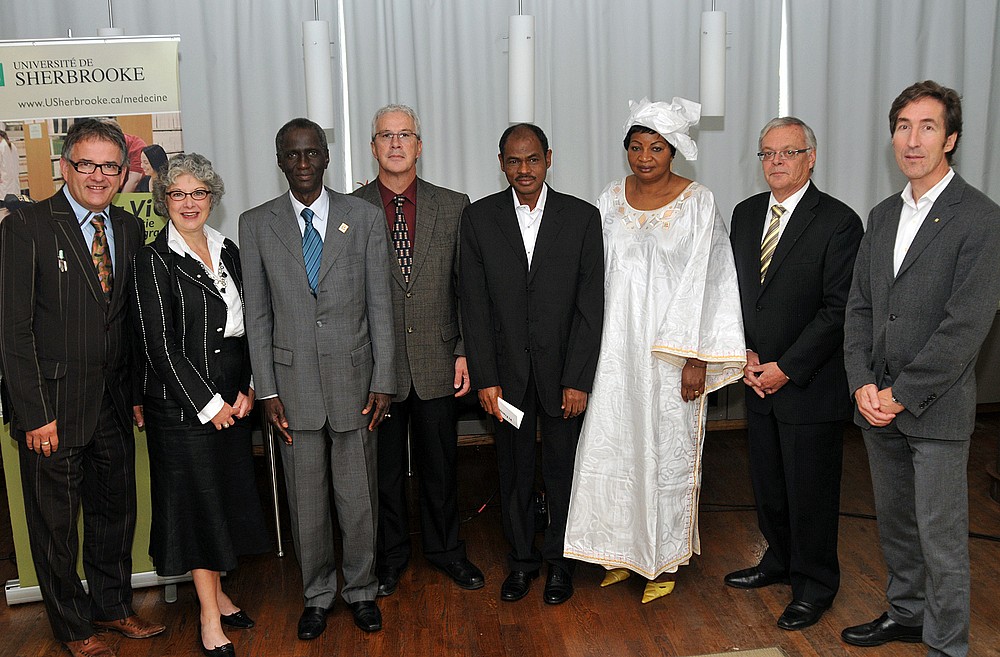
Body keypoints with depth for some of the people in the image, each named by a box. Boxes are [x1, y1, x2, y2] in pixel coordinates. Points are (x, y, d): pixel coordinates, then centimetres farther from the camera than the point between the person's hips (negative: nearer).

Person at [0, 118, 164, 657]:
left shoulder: (130, 230, 6)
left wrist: (137, 392, 5)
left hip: (113, 405, 5)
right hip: (53, 405, -5)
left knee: (115, 511, 18)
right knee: (55, 521, 10)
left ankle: (113, 606, 38)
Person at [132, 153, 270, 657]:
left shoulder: (227, 251, 9)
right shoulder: (154, 260, -9)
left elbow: (245, 328, 10)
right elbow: (161, 344, -13)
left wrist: (246, 389, -1)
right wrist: (208, 403, -13)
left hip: (232, 400, 6)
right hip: (181, 403, -6)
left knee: (229, 496, 13)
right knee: (198, 500, 2)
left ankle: (216, 593, 31)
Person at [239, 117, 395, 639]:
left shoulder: (365, 217, 2)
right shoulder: (256, 225, 3)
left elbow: (380, 306, 1)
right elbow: (257, 315, 3)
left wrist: (383, 382, -4)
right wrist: (266, 391, -2)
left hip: (354, 379, 0)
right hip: (293, 384, 1)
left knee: (359, 498, 9)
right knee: (306, 502, 11)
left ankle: (361, 590, 30)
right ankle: (317, 595, 30)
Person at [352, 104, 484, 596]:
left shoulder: (453, 206, 3)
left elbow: (466, 287, 4)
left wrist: (464, 352, -2)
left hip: (436, 362, 1)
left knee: (440, 463, 13)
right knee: (383, 467, 12)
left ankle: (444, 549, 33)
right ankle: (389, 555, 31)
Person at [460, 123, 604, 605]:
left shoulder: (582, 217, -3)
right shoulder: (478, 218, -1)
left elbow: (591, 305, -5)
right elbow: (474, 305, -2)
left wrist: (578, 379, -10)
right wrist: (484, 378, -7)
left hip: (563, 370, -1)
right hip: (506, 371, 1)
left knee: (562, 469, 10)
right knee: (513, 470, 13)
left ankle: (560, 561, 29)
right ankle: (522, 559, 31)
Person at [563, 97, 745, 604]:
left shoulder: (699, 203, -5)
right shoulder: (610, 201, 6)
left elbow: (709, 283, -7)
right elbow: (597, 277, 9)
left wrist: (698, 358, -12)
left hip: (673, 350, -3)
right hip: (616, 347, 4)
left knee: (668, 448, 6)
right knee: (613, 444, 7)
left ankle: (664, 558, 23)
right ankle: (623, 551, 25)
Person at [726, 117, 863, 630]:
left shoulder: (839, 222, -12)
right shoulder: (746, 214, 8)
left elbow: (838, 309, -15)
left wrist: (787, 369, -16)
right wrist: (743, 352, -3)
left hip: (811, 386, -6)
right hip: (758, 378, 6)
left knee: (811, 490, 7)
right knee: (767, 484, 18)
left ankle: (815, 585, 25)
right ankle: (780, 561, 39)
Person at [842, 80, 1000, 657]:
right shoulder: (884, 215, 11)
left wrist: (902, 394, -15)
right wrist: (863, 383, -3)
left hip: (937, 408, -6)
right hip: (878, 402, 6)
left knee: (942, 538, 3)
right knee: (895, 521, 19)